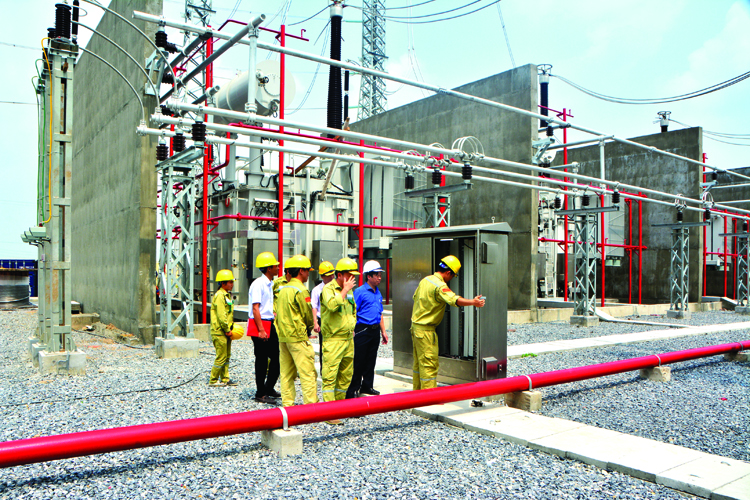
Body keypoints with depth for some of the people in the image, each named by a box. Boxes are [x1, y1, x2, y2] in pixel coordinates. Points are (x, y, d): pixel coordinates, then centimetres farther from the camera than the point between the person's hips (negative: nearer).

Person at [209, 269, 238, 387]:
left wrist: (230, 328, 14)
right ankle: (213, 380, 6)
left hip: (226, 332, 10)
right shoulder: (219, 295, -15)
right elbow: (221, 315, -20)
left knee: (227, 356, 13)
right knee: (221, 357, -4)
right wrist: (227, 330, -16)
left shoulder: (227, 295, 16)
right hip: (219, 332, -10)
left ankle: (225, 379, 21)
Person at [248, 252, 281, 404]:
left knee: (277, 356, 10)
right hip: (260, 325, -9)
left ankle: (269, 389, 24)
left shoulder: (270, 284, 15)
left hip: (270, 325, 9)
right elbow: (255, 308, -19)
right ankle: (260, 394, 11)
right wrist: (261, 330, -22)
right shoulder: (258, 283, -14)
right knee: (262, 360, 0)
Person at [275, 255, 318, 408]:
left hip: (283, 337, 8)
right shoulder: (301, 290, -13)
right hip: (298, 337, -8)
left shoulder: (282, 289, 11)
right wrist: (310, 326, 11)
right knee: (308, 373, -4)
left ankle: (287, 404, 15)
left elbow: (278, 313, 15)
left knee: (286, 373, 11)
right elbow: (308, 316, -8)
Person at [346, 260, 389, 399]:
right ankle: (353, 389, 6)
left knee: (371, 361, 13)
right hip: (362, 330, -7)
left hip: (375, 331, 7)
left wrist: (383, 331, 18)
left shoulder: (378, 293, 14)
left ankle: (367, 386, 25)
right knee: (358, 361, -2)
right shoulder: (360, 292, -9)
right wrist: (352, 332, -19)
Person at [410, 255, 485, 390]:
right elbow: (454, 300, -37)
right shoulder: (440, 285, -20)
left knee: (419, 362, 18)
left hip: (415, 325, 10)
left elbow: (415, 297, 23)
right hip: (426, 330, -10)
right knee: (429, 363, -4)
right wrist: (472, 302, -49)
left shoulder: (426, 280, 10)